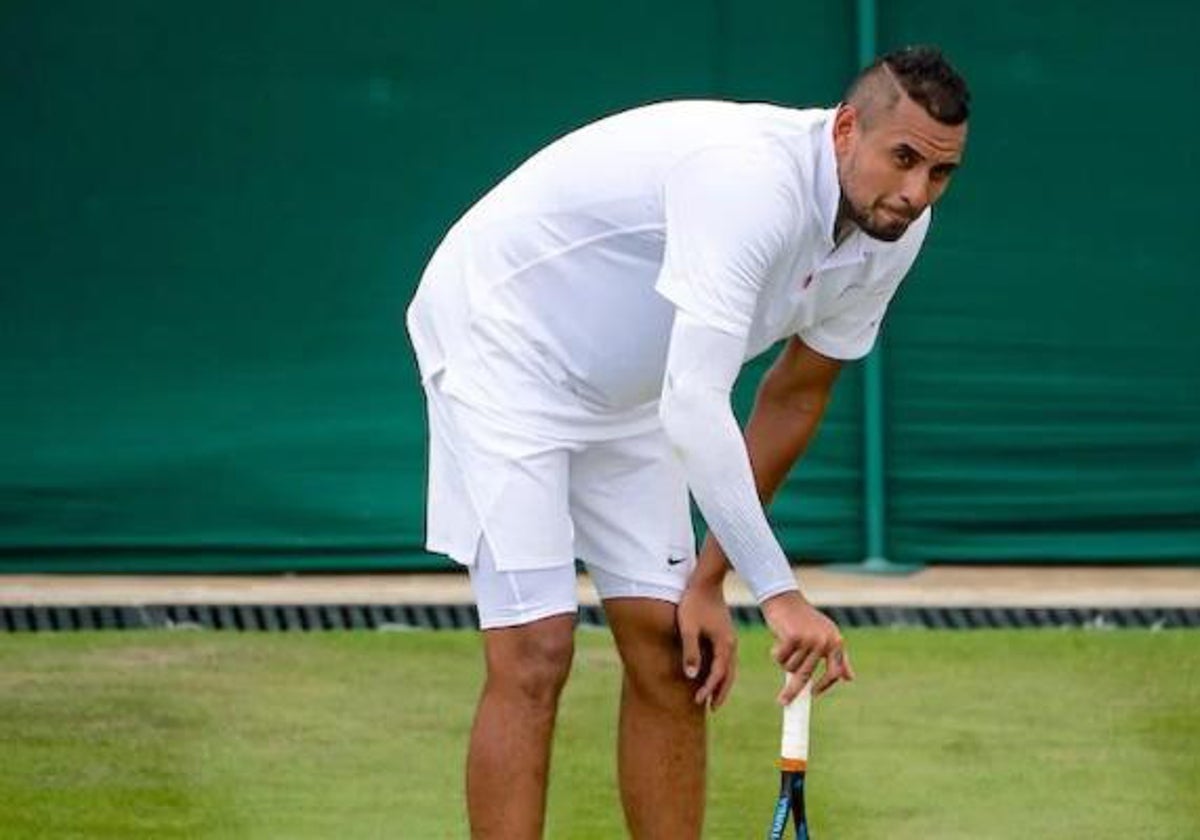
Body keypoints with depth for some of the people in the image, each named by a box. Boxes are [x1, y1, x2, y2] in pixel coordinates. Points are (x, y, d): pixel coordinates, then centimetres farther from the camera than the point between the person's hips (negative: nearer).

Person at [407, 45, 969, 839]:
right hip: (499, 334, -8)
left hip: (623, 388, 8)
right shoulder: (752, 181, -36)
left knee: (669, 650, 1)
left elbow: (794, 397, 4)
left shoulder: (894, 230, -9)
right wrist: (779, 592, -43)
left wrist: (710, 579, 1)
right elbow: (694, 408, -41)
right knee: (535, 654, -15)